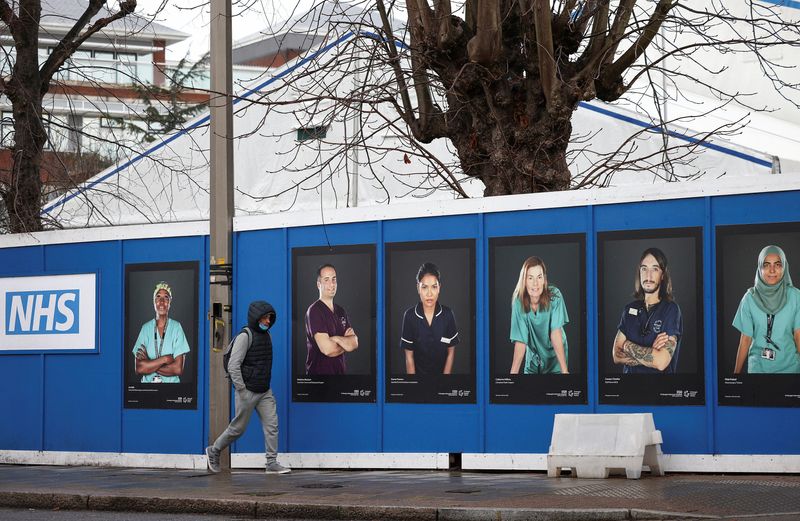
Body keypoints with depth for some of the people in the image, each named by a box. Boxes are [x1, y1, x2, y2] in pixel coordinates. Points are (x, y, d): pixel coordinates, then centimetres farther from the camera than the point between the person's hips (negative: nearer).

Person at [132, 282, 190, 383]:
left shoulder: (176, 327, 1)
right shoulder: (145, 328, 6)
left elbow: (178, 369, -6)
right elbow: (139, 368, -3)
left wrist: (149, 365, -7)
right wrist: (165, 359, -10)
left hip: (171, 383, -1)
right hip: (148, 383, 1)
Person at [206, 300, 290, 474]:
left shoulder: (267, 336, 10)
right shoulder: (245, 336, -15)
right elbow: (233, 366, -19)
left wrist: (265, 385, 18)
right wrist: (242, 391, -19)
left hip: (265, 392, 7)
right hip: (248, 392, -7)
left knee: (272, 425, -3)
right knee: (238, 427, 3)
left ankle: (272, 463, -2)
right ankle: (214, 451, 23)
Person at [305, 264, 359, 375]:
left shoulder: (341, 311, 9)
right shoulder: (314, 311, -14)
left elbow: (355, 343, 1)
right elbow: (327, 349, -21)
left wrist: (337, 339, -16)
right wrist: (346, 343, -4)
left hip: (341, 370, 7)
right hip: (319, 372, -7)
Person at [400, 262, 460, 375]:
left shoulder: (447, 314, -13)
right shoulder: (410, 315, -16)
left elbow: (451, 352, -6)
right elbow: (409, 355, -11)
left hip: (442, 371, 1)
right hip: (418, 371, -1)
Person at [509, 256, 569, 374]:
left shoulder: (554, 295, -22)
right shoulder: (518, 302, -18)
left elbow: (556, 332, -25)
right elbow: (520, 341, -20)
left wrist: (564, 370, -31)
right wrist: (513, 372, -30)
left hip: (555, 355, -2)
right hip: (533, 355, 2)